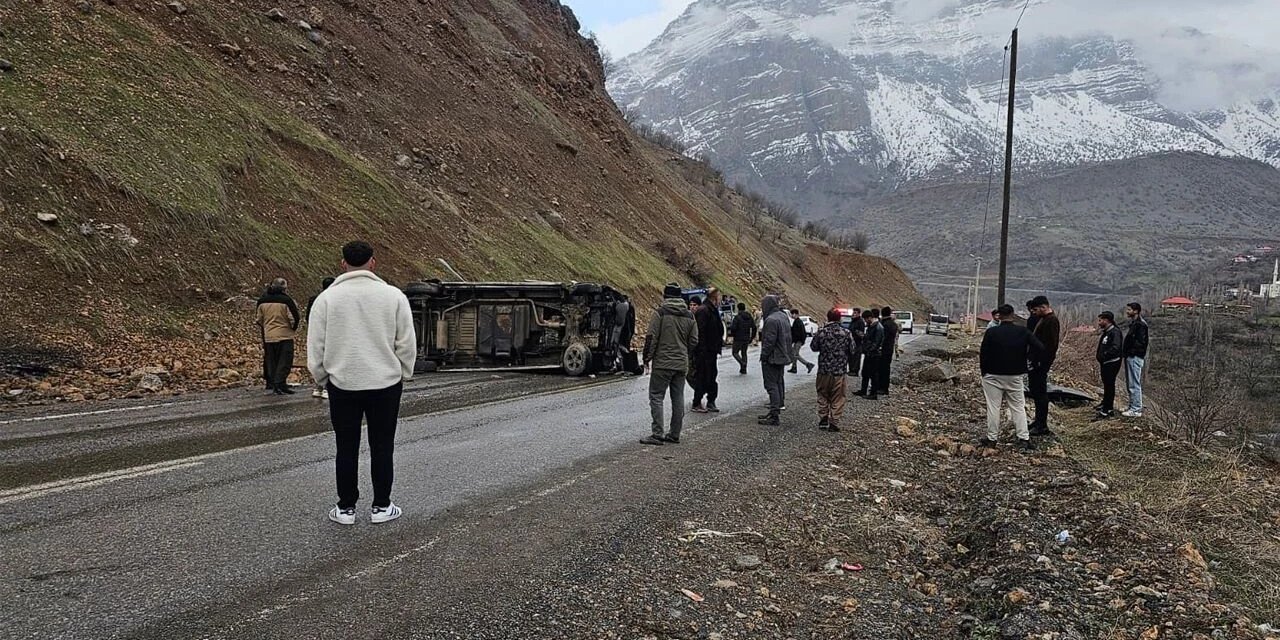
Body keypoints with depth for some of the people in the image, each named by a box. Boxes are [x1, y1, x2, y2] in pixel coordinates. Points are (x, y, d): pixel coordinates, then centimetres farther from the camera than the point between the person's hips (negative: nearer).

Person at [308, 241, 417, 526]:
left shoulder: (326, 298, -3)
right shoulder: (393, 296, -3)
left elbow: (316, 347, 0)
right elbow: (407, 344, -1)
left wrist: (323, 378, 14)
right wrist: (403, 376, 13)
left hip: (342, 384, 0)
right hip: (386, 384, 0)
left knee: (347, 448, 9)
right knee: (382, 447, 9)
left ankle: (345, 508, 17)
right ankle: (381, 507, 15)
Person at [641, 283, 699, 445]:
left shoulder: (660, 313, -8)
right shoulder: (689, 316, 10)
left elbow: (651, 337, -11)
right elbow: (694, 341, 11)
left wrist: (647, 358, -3)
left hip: (662, 363, -6)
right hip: (682, 365, 6)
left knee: (656, 397, -2)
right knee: (678, 398, 10)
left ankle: (657, 434, -8)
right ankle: (675, 434, 14)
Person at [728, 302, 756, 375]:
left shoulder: (737, 317, -13)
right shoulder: (750, 317, 6)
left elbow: (733, 328, -19)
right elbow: (754, 328, 7)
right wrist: (752, 338, 14)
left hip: (738, 339, -6)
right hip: (746, 339, 6)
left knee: (735, 352, 6)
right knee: (744, 353, 14)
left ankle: (742, 363, -19)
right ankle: (743, 370, 11)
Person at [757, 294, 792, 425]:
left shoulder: (771, 320, -20)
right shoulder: (783, 316, 12)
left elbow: (769, 341, -22)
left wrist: (763, 356, -14)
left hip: (772, 358, -10)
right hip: (782, 357, 10)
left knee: (771, 385, -7)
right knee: (779, 383, 16)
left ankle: (774, 417, -9)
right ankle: (776, 410, 26)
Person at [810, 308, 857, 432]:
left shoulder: (821, 332, -8)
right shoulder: (846, 333, -7)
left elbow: (813, 347, 3)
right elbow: (852, 351, -1)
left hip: (824, 371, 0)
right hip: (840, 371, 0)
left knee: (823, 397, 15)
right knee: (837, 399, 7)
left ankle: (823, 421, 18)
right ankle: (834, 423, 7)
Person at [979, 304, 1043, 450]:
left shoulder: (991, 332, -10)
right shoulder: (1023, 332, -5)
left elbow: (983, 355, -8)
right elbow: (1039, 347, -12)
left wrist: (984, 372, 6)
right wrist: (1029, 358, 5)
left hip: (994, 376, -2)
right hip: (1015, 376, 2)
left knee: (993, 407, 5)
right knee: (1018, 407, 9)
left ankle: (992, 438, 9)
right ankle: (1024, 438, 6)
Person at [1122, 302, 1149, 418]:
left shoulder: (1140, 324, -16)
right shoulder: (1134, 323, 16)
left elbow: (1140, 342, -22)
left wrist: (1131, 351, -18)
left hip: (1135, 357, -11)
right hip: (1130, 357, 11)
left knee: (1134, 385, -6)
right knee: (1130, 384, 16)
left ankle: (1136, 410, -2)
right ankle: (1132, 407, 25)